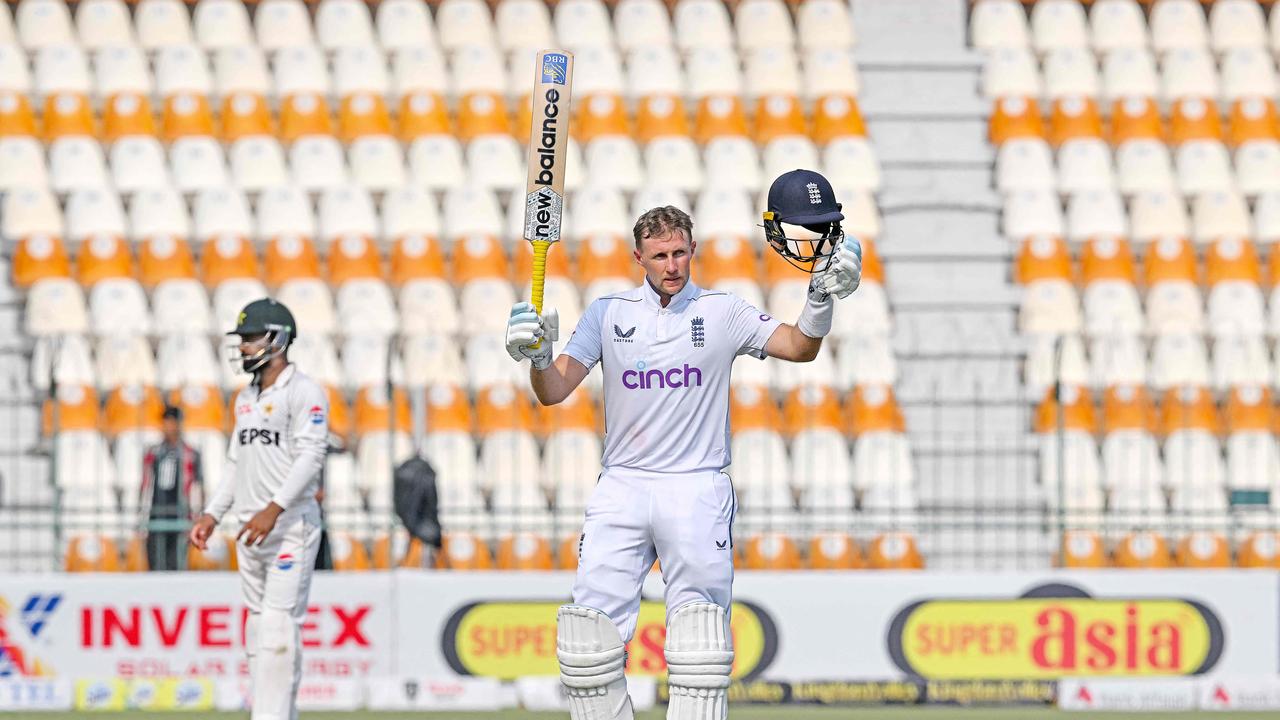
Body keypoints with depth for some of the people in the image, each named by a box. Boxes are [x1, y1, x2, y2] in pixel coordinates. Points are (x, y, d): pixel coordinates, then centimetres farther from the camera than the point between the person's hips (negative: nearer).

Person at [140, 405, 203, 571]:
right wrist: (141, 518, 13)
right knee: (156, 565, 1)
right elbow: (146, 487, 17)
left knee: (176, 564, -7)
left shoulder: (190, 455, 3)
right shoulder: (152, 454, 14)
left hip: (179, 519, -3)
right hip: (156, 519, 3)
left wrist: (194, 518, -3)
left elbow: (197, 488, 3)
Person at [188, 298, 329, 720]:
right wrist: (213, 514, 14)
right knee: (257, 629, 8)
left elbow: (311, 455, -19)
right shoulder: (247, 398, 18)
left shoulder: (303, 392, -9)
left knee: (278, 627, -14)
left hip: (290, 525, -9)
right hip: (250, 528, 9)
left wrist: (273, 509, -26)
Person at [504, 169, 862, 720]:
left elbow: (799, 347, -5)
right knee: (589, 631, -6)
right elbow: (553, 392, 2)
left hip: (697, 489, -2)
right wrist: (537, 356, -19)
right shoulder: (608, 314, 10)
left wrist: (823, 296, -22)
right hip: (622, 488, 2)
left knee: (699, 642, -9)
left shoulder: (722, 313, 6)